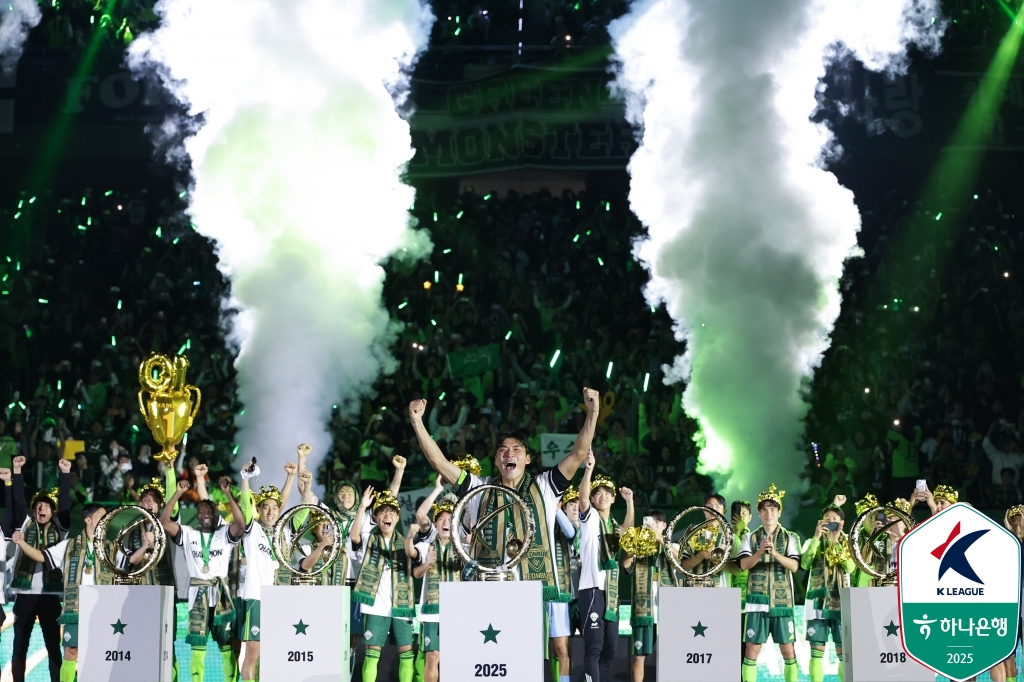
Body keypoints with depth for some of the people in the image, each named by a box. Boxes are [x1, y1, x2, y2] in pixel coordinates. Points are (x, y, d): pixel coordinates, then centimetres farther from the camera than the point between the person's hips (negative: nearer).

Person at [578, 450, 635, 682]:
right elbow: (582, 499, -16)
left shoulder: (614, 524, 21)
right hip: (592, 588, -7)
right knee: (594, 645, -13)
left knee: (609, 646, 8)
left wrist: (629, 501, 2)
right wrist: (589, 468, -31)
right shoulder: (590, 517, 0)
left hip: (611, 591, 7)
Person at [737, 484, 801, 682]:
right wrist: (760, 552, -23)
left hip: (782, 601, 0)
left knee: (788, 650, 1)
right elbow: (744, 565, -5)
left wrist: (775, 553, -23)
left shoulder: (789, 537, 6)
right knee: (752, 650, -2)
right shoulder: (750, 538, 7)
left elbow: (794, 566, -7)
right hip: (757, 600, 0)